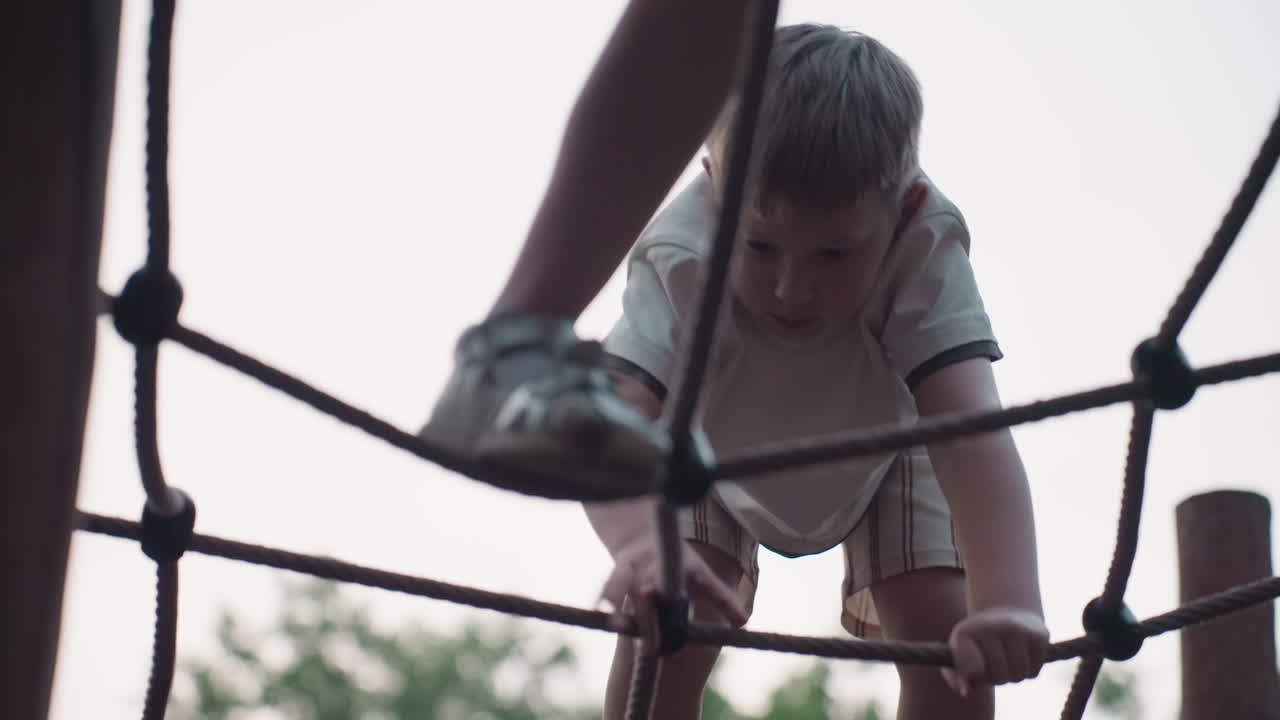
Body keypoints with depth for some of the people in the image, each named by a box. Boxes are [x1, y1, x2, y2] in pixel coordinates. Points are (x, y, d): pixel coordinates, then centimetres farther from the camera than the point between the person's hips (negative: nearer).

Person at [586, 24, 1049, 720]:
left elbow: (971, 429, -54)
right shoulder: (679, 262, -42)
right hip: (714, 453, 0)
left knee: (952, 638, -15)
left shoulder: (925, 249, -41)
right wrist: (641, 544, -78)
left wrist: (1008, 603, -71)